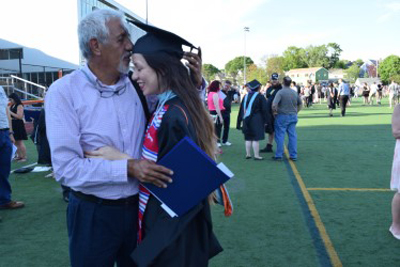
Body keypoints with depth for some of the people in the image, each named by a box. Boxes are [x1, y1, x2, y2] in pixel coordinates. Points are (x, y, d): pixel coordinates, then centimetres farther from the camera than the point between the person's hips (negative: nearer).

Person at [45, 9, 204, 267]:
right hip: (94, 214, -4)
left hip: (139, 207, 4)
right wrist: (128, 168, -26)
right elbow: (66, 168, -19)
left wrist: (194, 83, -7)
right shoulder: (64, 92, -14)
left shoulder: (138, 86, -2)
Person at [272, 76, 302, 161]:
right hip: (293, 116, 5)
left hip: (282, 116, -5)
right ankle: (293, 155, 11)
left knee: (280, 136, 2)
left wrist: (275, 112, -7)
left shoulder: (280, 92, -13)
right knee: (292, 136, 8)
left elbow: (274, 104, -23)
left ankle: (279, 155, 5)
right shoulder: (295, 93, 7)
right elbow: (300, 104, 18)